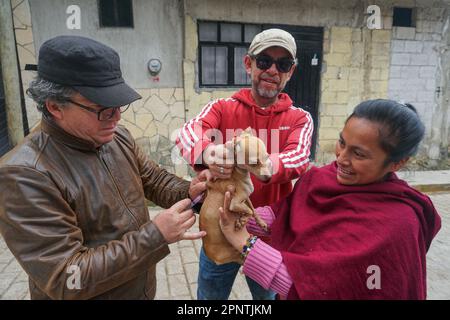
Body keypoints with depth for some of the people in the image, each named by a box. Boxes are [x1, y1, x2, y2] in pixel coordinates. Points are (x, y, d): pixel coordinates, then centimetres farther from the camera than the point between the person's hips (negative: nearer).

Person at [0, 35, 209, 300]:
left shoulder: (119, 136, -5)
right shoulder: (25, 175, -27)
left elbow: (154, 179, 6)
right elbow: (65, 280, -28)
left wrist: (188, 192, -15)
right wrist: (156, 236, -30)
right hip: (90, 293, -6)